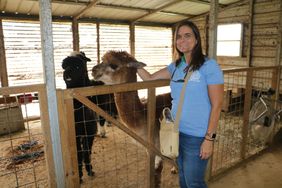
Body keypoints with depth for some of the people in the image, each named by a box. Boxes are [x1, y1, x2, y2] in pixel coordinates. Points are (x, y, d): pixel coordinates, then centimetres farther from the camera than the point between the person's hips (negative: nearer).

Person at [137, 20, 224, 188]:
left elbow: (217, 105, -14)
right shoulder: (176, 66, 5)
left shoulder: (209, 66, -14)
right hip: (177, 132, 6)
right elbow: (150, 78, 10)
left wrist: (209, 138, -15)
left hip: (197, 136, -6)